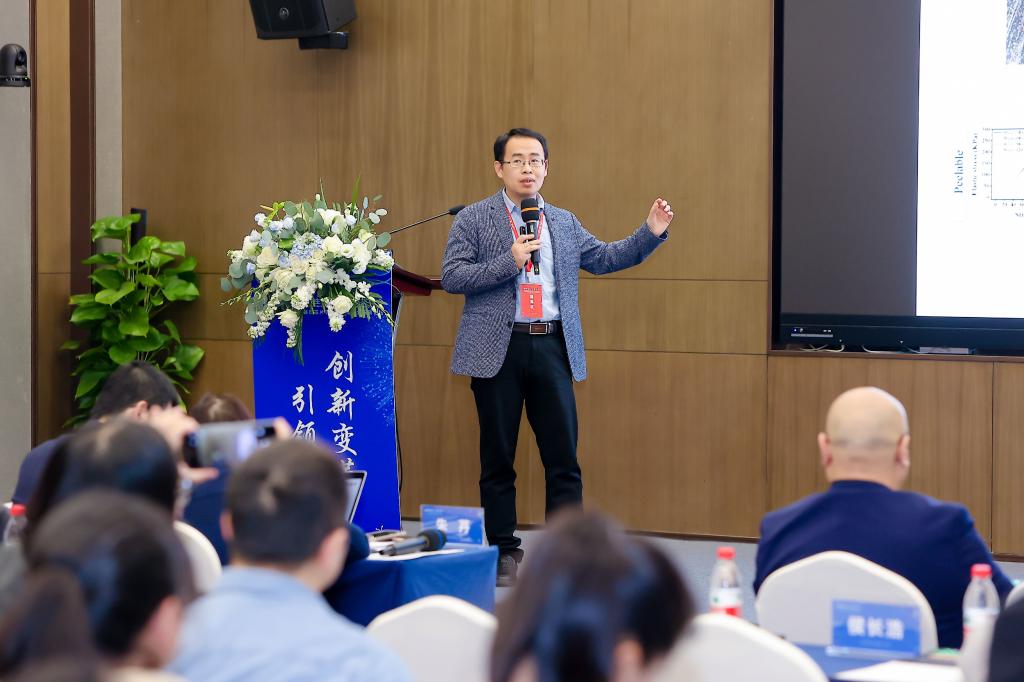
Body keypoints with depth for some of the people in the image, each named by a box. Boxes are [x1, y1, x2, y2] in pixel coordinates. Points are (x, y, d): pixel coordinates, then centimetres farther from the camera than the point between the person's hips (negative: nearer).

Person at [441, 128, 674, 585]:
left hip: (552, 346, 3)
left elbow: (606, 258, 18)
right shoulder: (473, 220, 1)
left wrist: (651, 233, 5)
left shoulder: (564, 224, 14)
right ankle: (504, 552, 14)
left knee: (563, 456, -1)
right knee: (497, 459, 5)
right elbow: (451, 277, -7)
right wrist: (509, 263, -16)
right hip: (498, 350, -3)